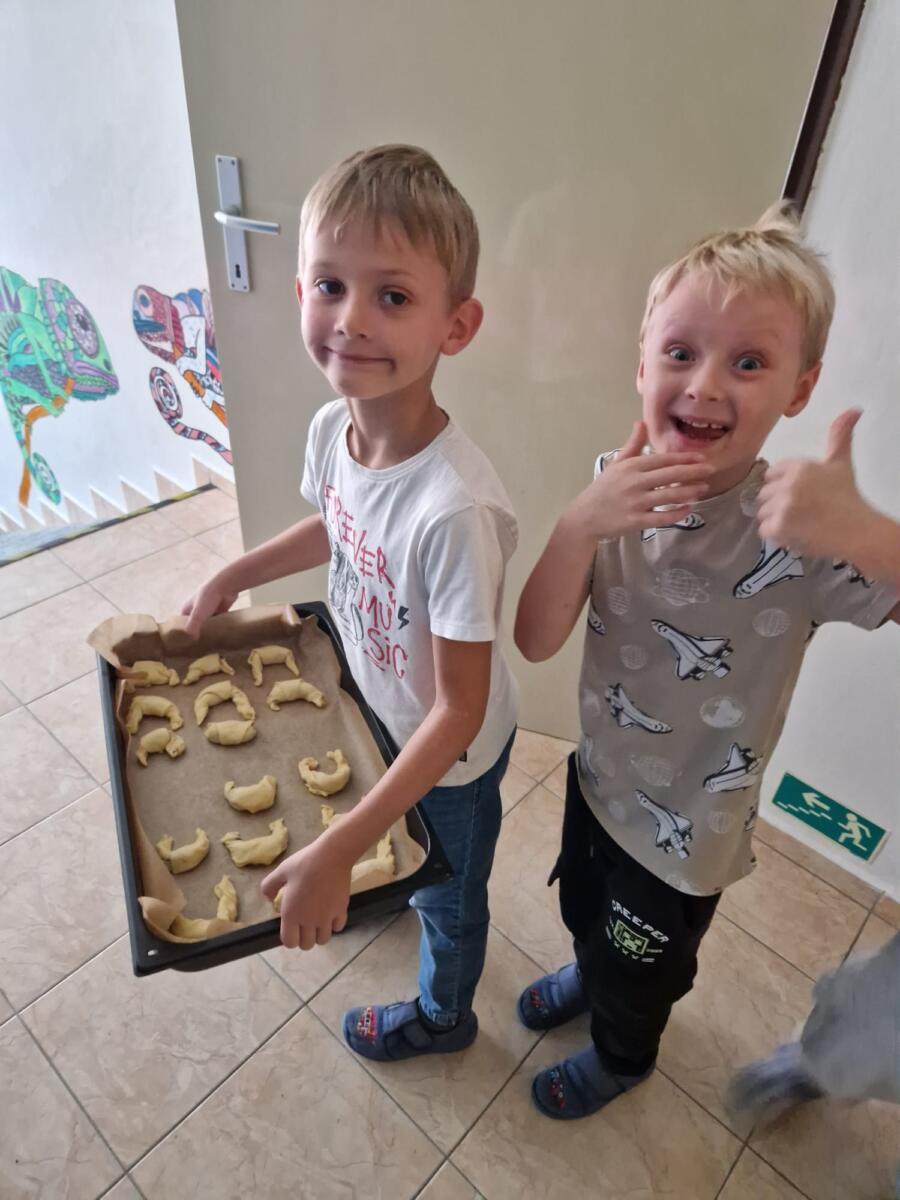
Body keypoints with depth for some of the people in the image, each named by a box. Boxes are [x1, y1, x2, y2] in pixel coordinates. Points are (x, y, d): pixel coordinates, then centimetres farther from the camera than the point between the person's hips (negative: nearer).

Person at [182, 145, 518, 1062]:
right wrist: (234, 577, 7)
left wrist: (336, 853, -32)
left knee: (448, 892, 26)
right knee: (394, 844, 36)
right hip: (376, 705, 6)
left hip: (451, 747, -5)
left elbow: (458, 712, -32)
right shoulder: (332, 426, -18)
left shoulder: (455, 509, -42)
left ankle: (442, 1016, 60)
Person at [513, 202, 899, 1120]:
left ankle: (621, 1055, 62)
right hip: (598, 773, 4)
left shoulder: (796, 536, -30)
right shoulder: (616, 488, -17)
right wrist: (580, 524, -35)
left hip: (685, 830, -3)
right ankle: (588, 973, 70)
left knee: (640, 967, 27)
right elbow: (535, 641, -20)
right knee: (583, 909, 34)